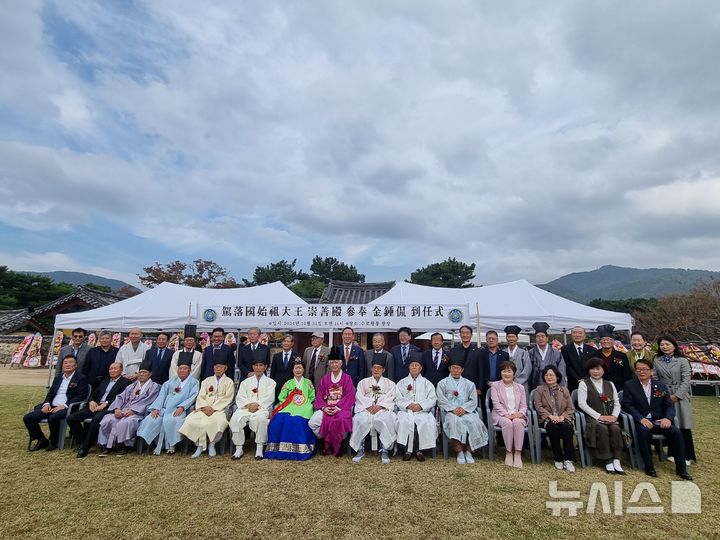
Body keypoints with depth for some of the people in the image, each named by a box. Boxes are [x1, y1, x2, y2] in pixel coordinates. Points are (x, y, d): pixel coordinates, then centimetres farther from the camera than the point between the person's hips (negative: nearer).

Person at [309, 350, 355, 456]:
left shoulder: (347, 378, 5)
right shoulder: (324, 379, 15)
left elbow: (349, 397, -4)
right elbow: (319, 396, 9)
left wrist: (337, 408, -16)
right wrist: (324, 407, -10)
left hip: (342, 407, -3)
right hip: (326, 407, 3)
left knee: (340, 421, -35)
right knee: (312, 423, -23)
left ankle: (337, 446, -8)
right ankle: (326, 442, -1)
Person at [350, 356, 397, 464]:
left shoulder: (390, 383, 20)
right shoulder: (363, 382, 22)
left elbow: (390, 398, 5)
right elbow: (360, 397, 7)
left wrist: (379, 406, -12)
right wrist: (369, 406, -10)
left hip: (383, 409, 0)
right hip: (366, 409, 1)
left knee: (387, 420, -35)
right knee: (360, 420, -32)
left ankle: (385, 450, -24)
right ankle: (360, 449, -19)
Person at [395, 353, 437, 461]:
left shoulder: (427, 383, 17)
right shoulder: (402, 383, 18)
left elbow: (432, 399, 5)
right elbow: (398, 398, 6)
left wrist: (421, 405, -12)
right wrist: (408, 405, -12)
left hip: (423, 411, 0)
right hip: (406, 411, 0)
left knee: (427, 423, -30)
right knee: (405, 422, -32)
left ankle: (420, 450, -15)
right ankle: (408, 450, -19)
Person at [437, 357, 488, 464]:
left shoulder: (469, 384, 19)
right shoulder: (442, 383, 14)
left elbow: (473, 401, 8)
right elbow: (441, 400, 2)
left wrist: (464, 408, -11)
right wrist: (453, 409, -12)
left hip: (466, 411, 1)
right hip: (450, 412, -1)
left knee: (473, 422, -30)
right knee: (454, 421, -34)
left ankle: (468, 451, -15)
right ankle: (460, 452, -22)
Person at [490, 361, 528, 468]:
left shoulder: (520, 387, 20)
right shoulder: (495, 385, 11)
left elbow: (524, 405, 13)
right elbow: (496, 403, -2)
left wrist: (520, 413, -10)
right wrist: (506, 414, -16)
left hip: (517, 415, 2)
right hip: (501, 415, -2)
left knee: (518, 422, -33)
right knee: (507, 423, -34)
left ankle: (518, 453, -27)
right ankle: (508, 452, -21)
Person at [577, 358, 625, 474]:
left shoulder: (610, 384, 18)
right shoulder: (584, 384, 4)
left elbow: (617, 403, 13)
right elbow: (582, 404, -6)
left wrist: (614, 416, -7)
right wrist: (599, 416, -14)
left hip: (609, 418, 3)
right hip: (592, 418, -3)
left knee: (615, 428, -29)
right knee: (603, 428, -32)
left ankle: (616, 460, -25)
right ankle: (608, 462, -23)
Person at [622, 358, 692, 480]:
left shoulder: (661, 385, 10)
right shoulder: (629, 385, 2)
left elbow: (669, 405, 5)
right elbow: (628, 405, -5)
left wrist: (667, 418, -16)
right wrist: (641, 419, -20)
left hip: (660, 420, 3)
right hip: (641, 420, -3)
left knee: (676, 432, -24)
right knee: (643, 431, -33)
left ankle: (681, 469, -7)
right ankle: (649, 467, -18)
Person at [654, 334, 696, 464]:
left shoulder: (682, 361, 0)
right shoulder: (657, 360, 6)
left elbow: (686, 381, -5)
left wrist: (676, 395, -12)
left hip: (679, 397, -1)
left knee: (683, 427, 1)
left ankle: (687, 456, 13)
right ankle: (673, 454, 16)